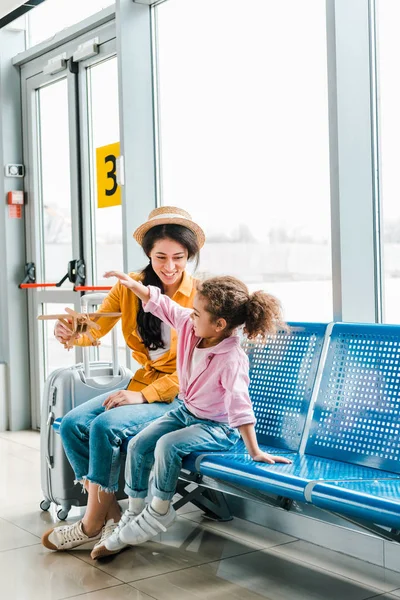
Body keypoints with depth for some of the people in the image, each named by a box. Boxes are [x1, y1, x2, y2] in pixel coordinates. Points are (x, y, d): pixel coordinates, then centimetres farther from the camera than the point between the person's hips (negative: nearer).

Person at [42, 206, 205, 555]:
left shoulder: (200, 295, -10)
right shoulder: (130, 287, 3)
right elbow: (96, 327, -6)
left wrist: (144, 395, -22)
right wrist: (72, 332, -31)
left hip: (178, 396, -6)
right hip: (141, 385, 6)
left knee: (105, 426, -26)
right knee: (72, 424, -15)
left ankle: (94, 523, -8)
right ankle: (111, 514, -4)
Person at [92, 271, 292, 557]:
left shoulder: (232, 359, -31)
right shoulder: (189, 325, -10)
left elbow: (241, 406, -33)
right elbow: (162, 304, 5)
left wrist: (255, 452, -31)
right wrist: (134, 285, -4)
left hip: (217, 427, -8)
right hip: (186, 410, 8)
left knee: (168, 445, -30)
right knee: (138, 445, -4)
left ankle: (159, 512, -8)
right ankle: (134, 514, 9)